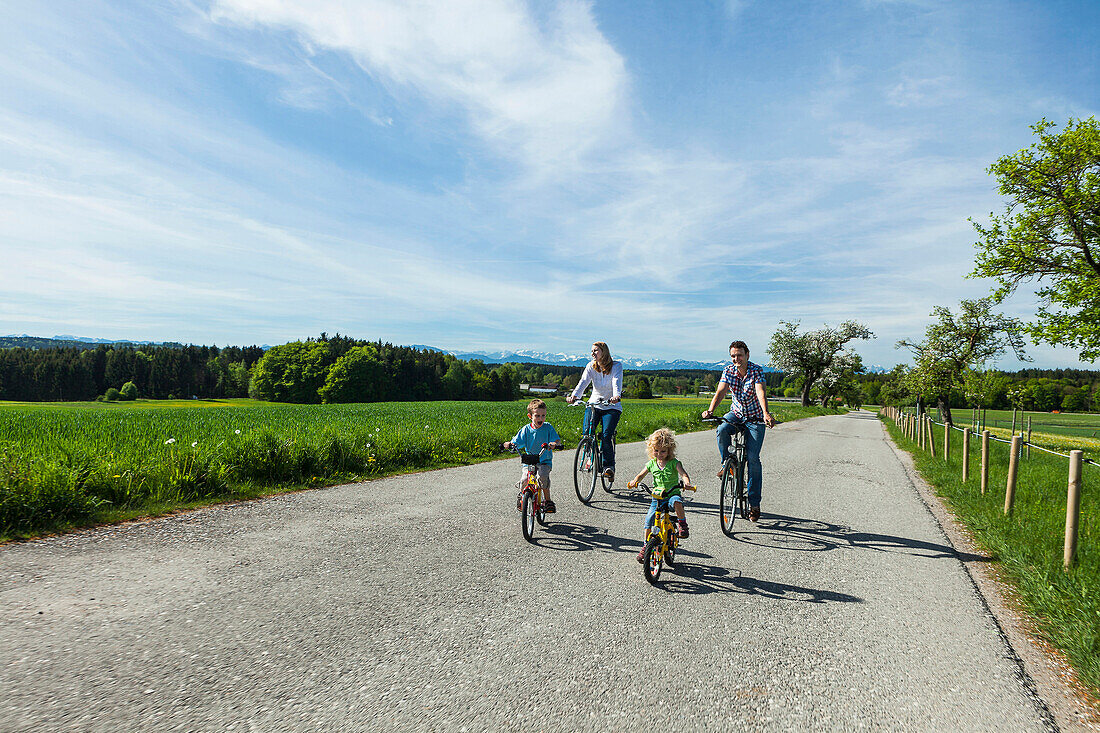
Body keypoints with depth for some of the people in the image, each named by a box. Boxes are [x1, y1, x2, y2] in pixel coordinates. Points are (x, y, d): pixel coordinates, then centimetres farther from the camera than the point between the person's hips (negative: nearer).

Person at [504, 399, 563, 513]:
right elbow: (516, 442, -1)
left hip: (545, 461, -1)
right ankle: (522, 495, 16)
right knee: (524, 479, -21)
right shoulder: (526, 429, 1)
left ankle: (547, 500, -9)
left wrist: (554, 443, -31)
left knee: (543, 475, -31)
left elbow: (557, 439, -8)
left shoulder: (548, 427, -2)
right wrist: (509, 444, -24)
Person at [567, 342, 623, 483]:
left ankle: (609, 466, -3)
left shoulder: (616, 366, -6)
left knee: (606, 436, -21)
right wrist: (574, 396, -35)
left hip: (612, 407, -3)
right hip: (594, 404, 3)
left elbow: (617, 383, -23)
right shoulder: (591, 367, 1)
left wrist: (616, 396, -45)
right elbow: (583, 382, -15)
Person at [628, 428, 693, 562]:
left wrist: (686, 482, -39)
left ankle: (682, 523, -12)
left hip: (672, 494, -3)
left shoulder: (674, 463, -3)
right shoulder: (652, 463, 7)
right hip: (657, 497, 3)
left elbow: (683, 473, -16)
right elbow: (641, 475, 12)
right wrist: (634, 481, -11)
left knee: (677, 501, -38)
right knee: (649, 518, -11)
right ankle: (646, 546, 3)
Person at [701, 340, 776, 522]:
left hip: (755, 418, -3)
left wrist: (766, 413, -49)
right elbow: (720, 392, -18)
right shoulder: (728, 371, -6)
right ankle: (726, 463, -6)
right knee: (722, 430, -33)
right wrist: (710, 410, -36)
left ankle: (754, 504, 2)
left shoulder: (757, 371, -16)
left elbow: (761, 392, -32)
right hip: (736, 413, 3)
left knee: (753, 458, -9)